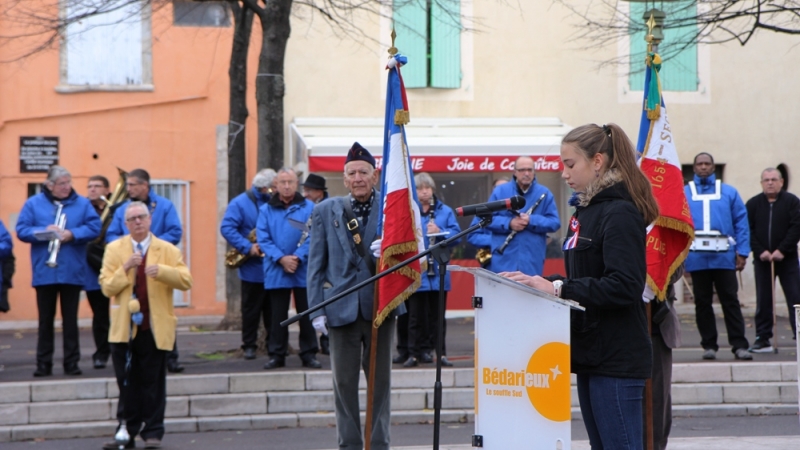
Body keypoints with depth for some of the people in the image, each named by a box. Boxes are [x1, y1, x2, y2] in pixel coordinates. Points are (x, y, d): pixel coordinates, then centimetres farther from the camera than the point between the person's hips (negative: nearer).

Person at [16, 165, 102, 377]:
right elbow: (22, 230, -1)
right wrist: (43, 231, -17)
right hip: (44, 271, 0)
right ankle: (43, 363, 10)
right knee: (45, 319, 5)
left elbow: (94, 227, -3)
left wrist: (72, 234, -17)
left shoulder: (82, 204, 5)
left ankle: (71, 362, 9)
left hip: (72, 271, 0)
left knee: (70, 318, 4)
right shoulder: (33, 203, 4)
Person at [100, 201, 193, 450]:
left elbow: (186, 281, -9)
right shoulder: (114, 249, 6)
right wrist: (125, 268, -16)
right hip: (124, 327, 1)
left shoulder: (167, 250, 3)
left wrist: (161, 271, -23)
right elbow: (107, 287, -2)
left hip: (155, 327, -1)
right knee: (127, 383, 4)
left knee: (152, 383, 2)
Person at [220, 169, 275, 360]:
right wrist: (247, 247, -22)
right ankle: (249, 345, 10)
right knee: (251, 308, 4)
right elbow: (226, 228, -14)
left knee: (273, 308, 7)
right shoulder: (240, 203, -5)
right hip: (252, 269, -3)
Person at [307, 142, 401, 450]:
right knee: (344, 382, 5)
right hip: (342, 308, 1)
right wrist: (317, 310, 0)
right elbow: (316, 264, 6)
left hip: (380, 306, -1)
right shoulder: (326, 211, 7)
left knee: (380, 379, 6)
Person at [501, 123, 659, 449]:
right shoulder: (587, 209, 15)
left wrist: (558, 288, -26)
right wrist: (541, 283, 3)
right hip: (592, 353, 10)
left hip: (617, 358, -10)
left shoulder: (620, 213, -14)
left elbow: (623, 287, -25)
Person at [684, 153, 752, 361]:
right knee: (702, 302, 7)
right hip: (696, 256, 1)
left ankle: (739, 345, 0)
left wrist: (742, 252, -4)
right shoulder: (683, 194, 6)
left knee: (730, 301, -1)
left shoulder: (729, 193, 6)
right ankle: (709, 345, 13)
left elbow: (741, 222, 4)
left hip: (724, 256, -1)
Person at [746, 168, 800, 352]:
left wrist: (782, 250, -15)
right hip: (762, 260, 2)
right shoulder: (753, 204, 7)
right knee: (763, 301, 4)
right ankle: (763, 339, 8)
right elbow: (748, 231, 2)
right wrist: (760, 251, -11)